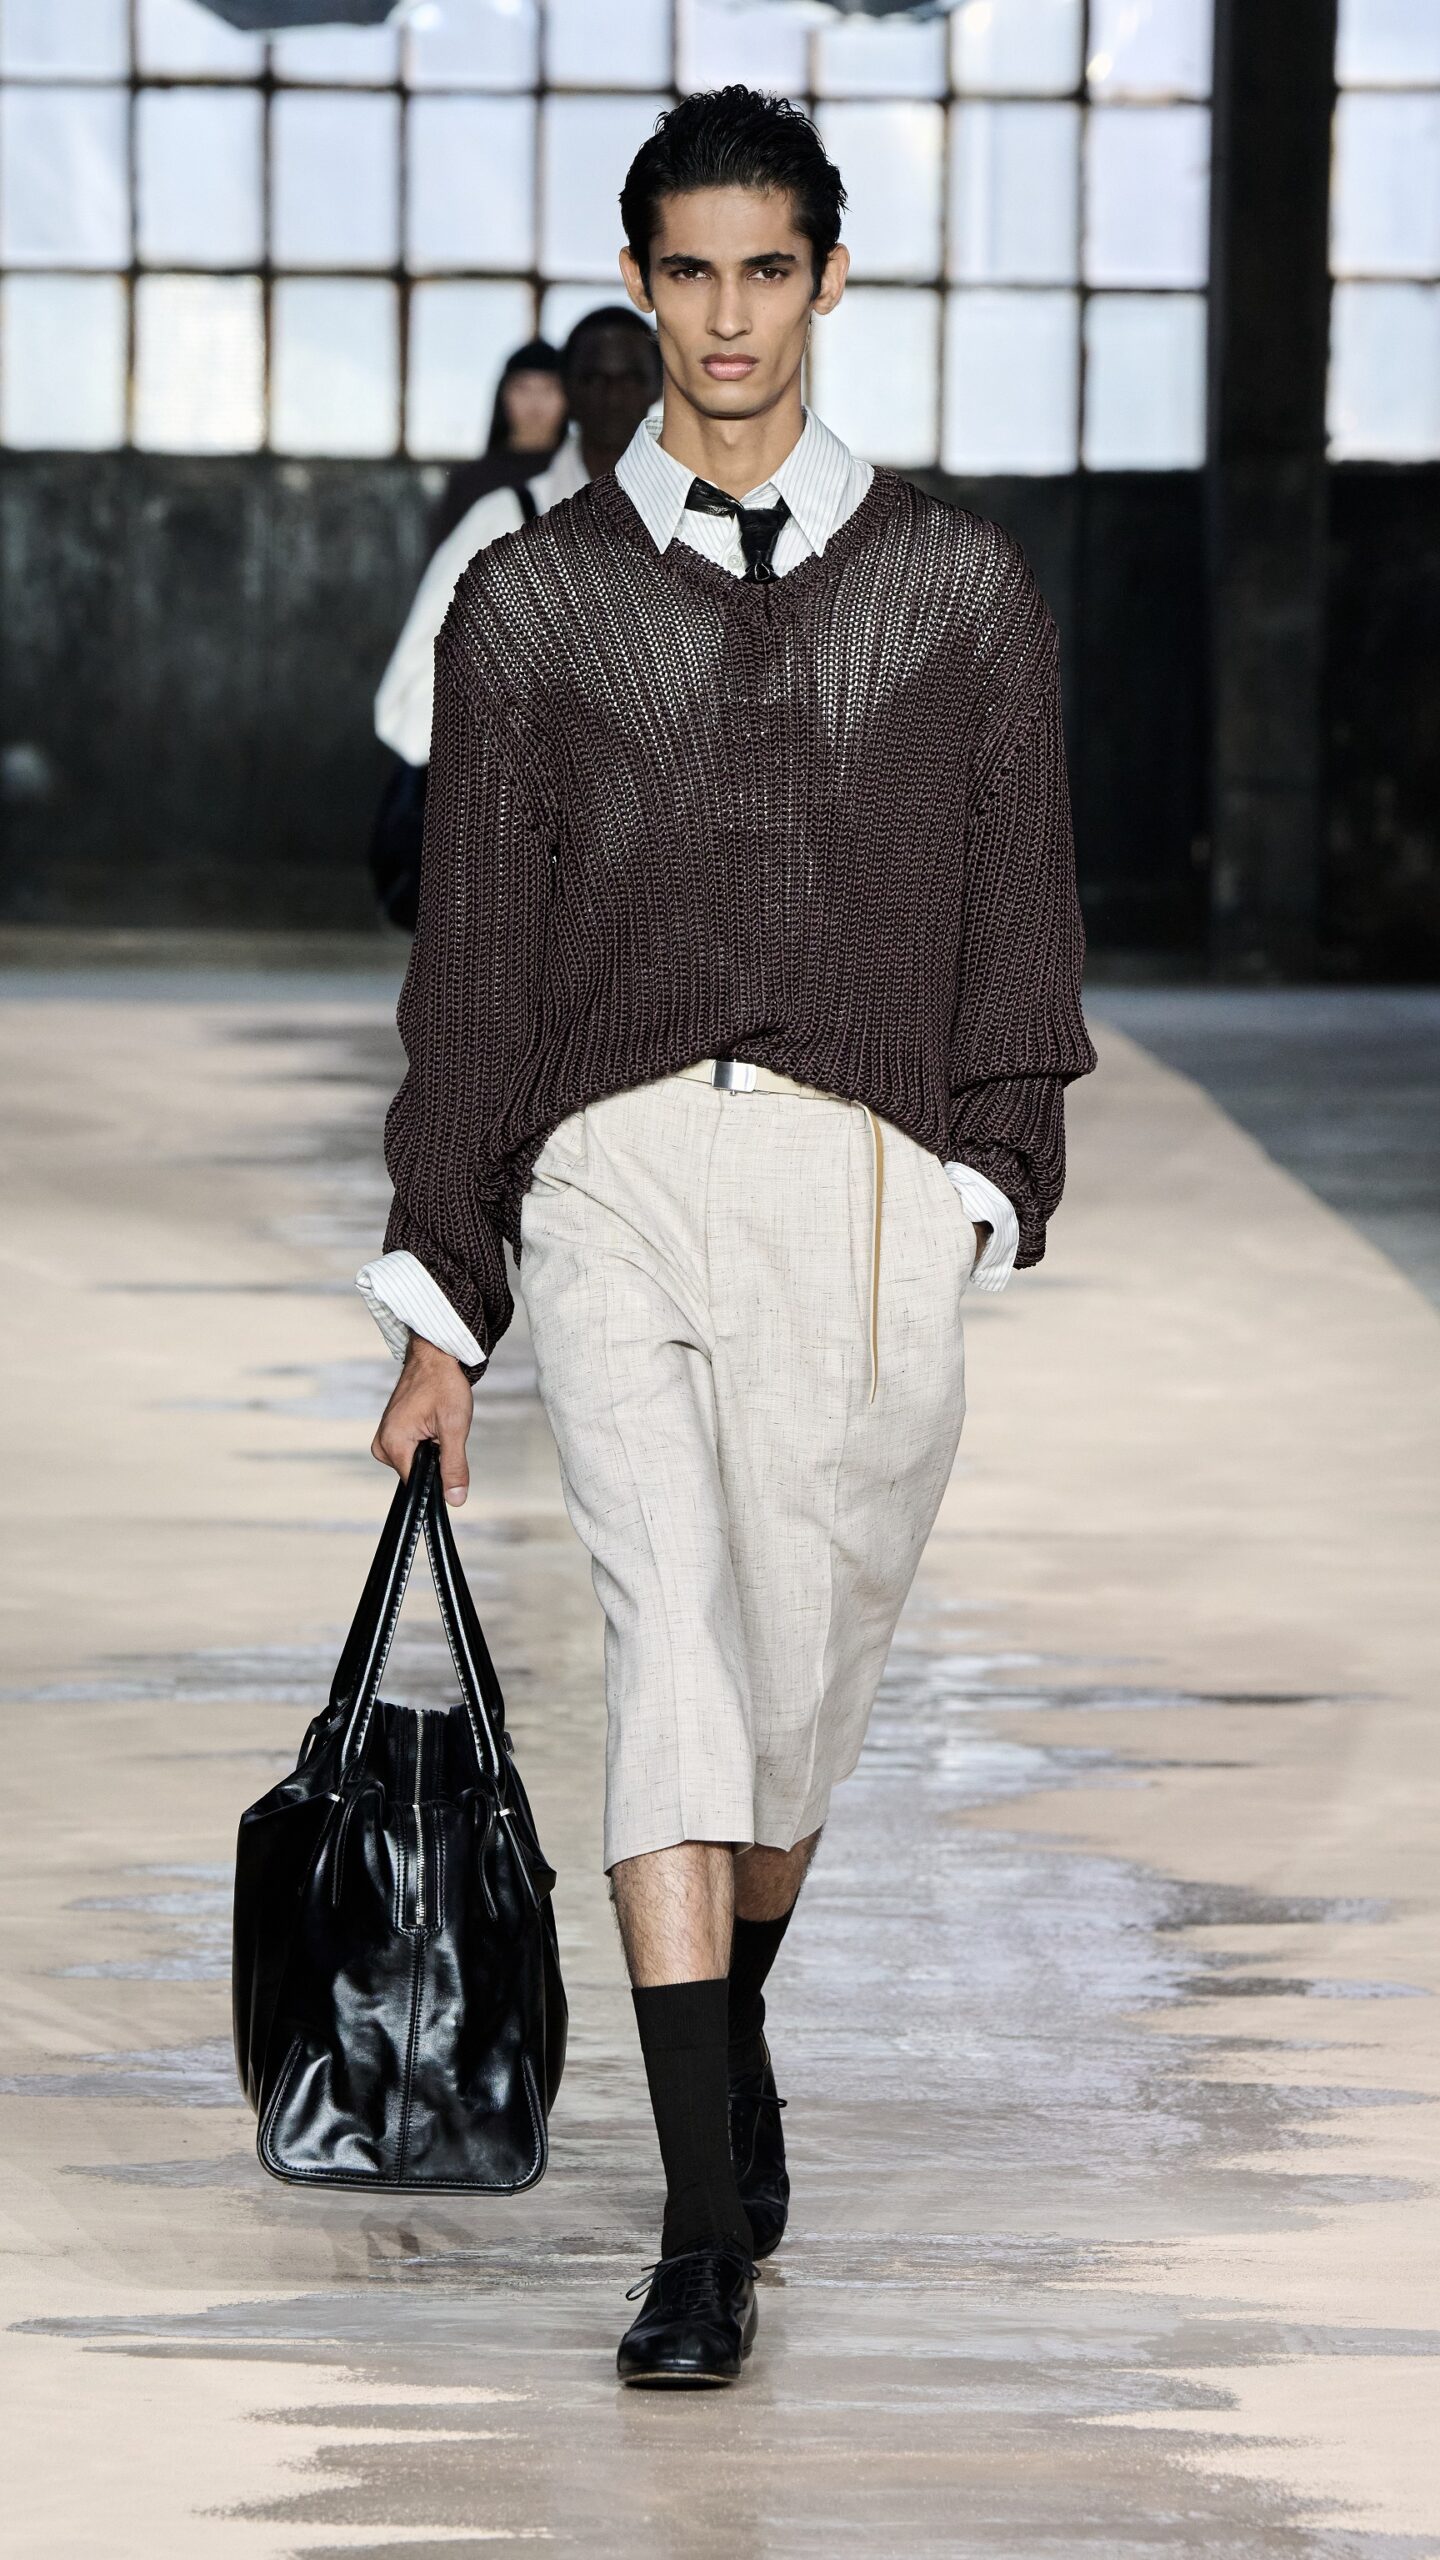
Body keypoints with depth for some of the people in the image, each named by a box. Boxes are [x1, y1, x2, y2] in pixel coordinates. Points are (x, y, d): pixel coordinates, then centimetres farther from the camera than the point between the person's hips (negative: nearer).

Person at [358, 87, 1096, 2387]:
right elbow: (471, 964, 12)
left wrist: (990, 1182, -4)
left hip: (868, 1193, 1)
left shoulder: (959, 588, 11)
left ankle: (729, 2035, 37)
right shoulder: (533, 598, 11)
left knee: (797, 1685, 6)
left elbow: (1018, 920, 11)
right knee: (672, 1637, -16)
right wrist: (439, 1310, 10)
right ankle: (706, 2232, -19)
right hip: (615, 1171, -1)